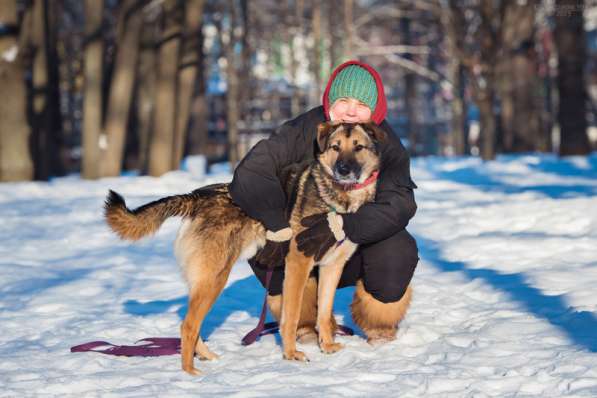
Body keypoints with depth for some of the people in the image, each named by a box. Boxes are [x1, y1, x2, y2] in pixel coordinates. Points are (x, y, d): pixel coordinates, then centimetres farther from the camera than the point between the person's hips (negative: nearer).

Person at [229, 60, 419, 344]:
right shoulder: (304, 131, -20)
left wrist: (344, 224, -46)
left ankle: (379, 323, 2)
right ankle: (304, 321, 1)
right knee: (260, 244, -26)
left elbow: (399, 204, -32)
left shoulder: (387, 145, -17)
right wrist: (283, 223, -42)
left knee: (397, 251, -31)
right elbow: (251, 172, -31)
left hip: (359, 250, -1)